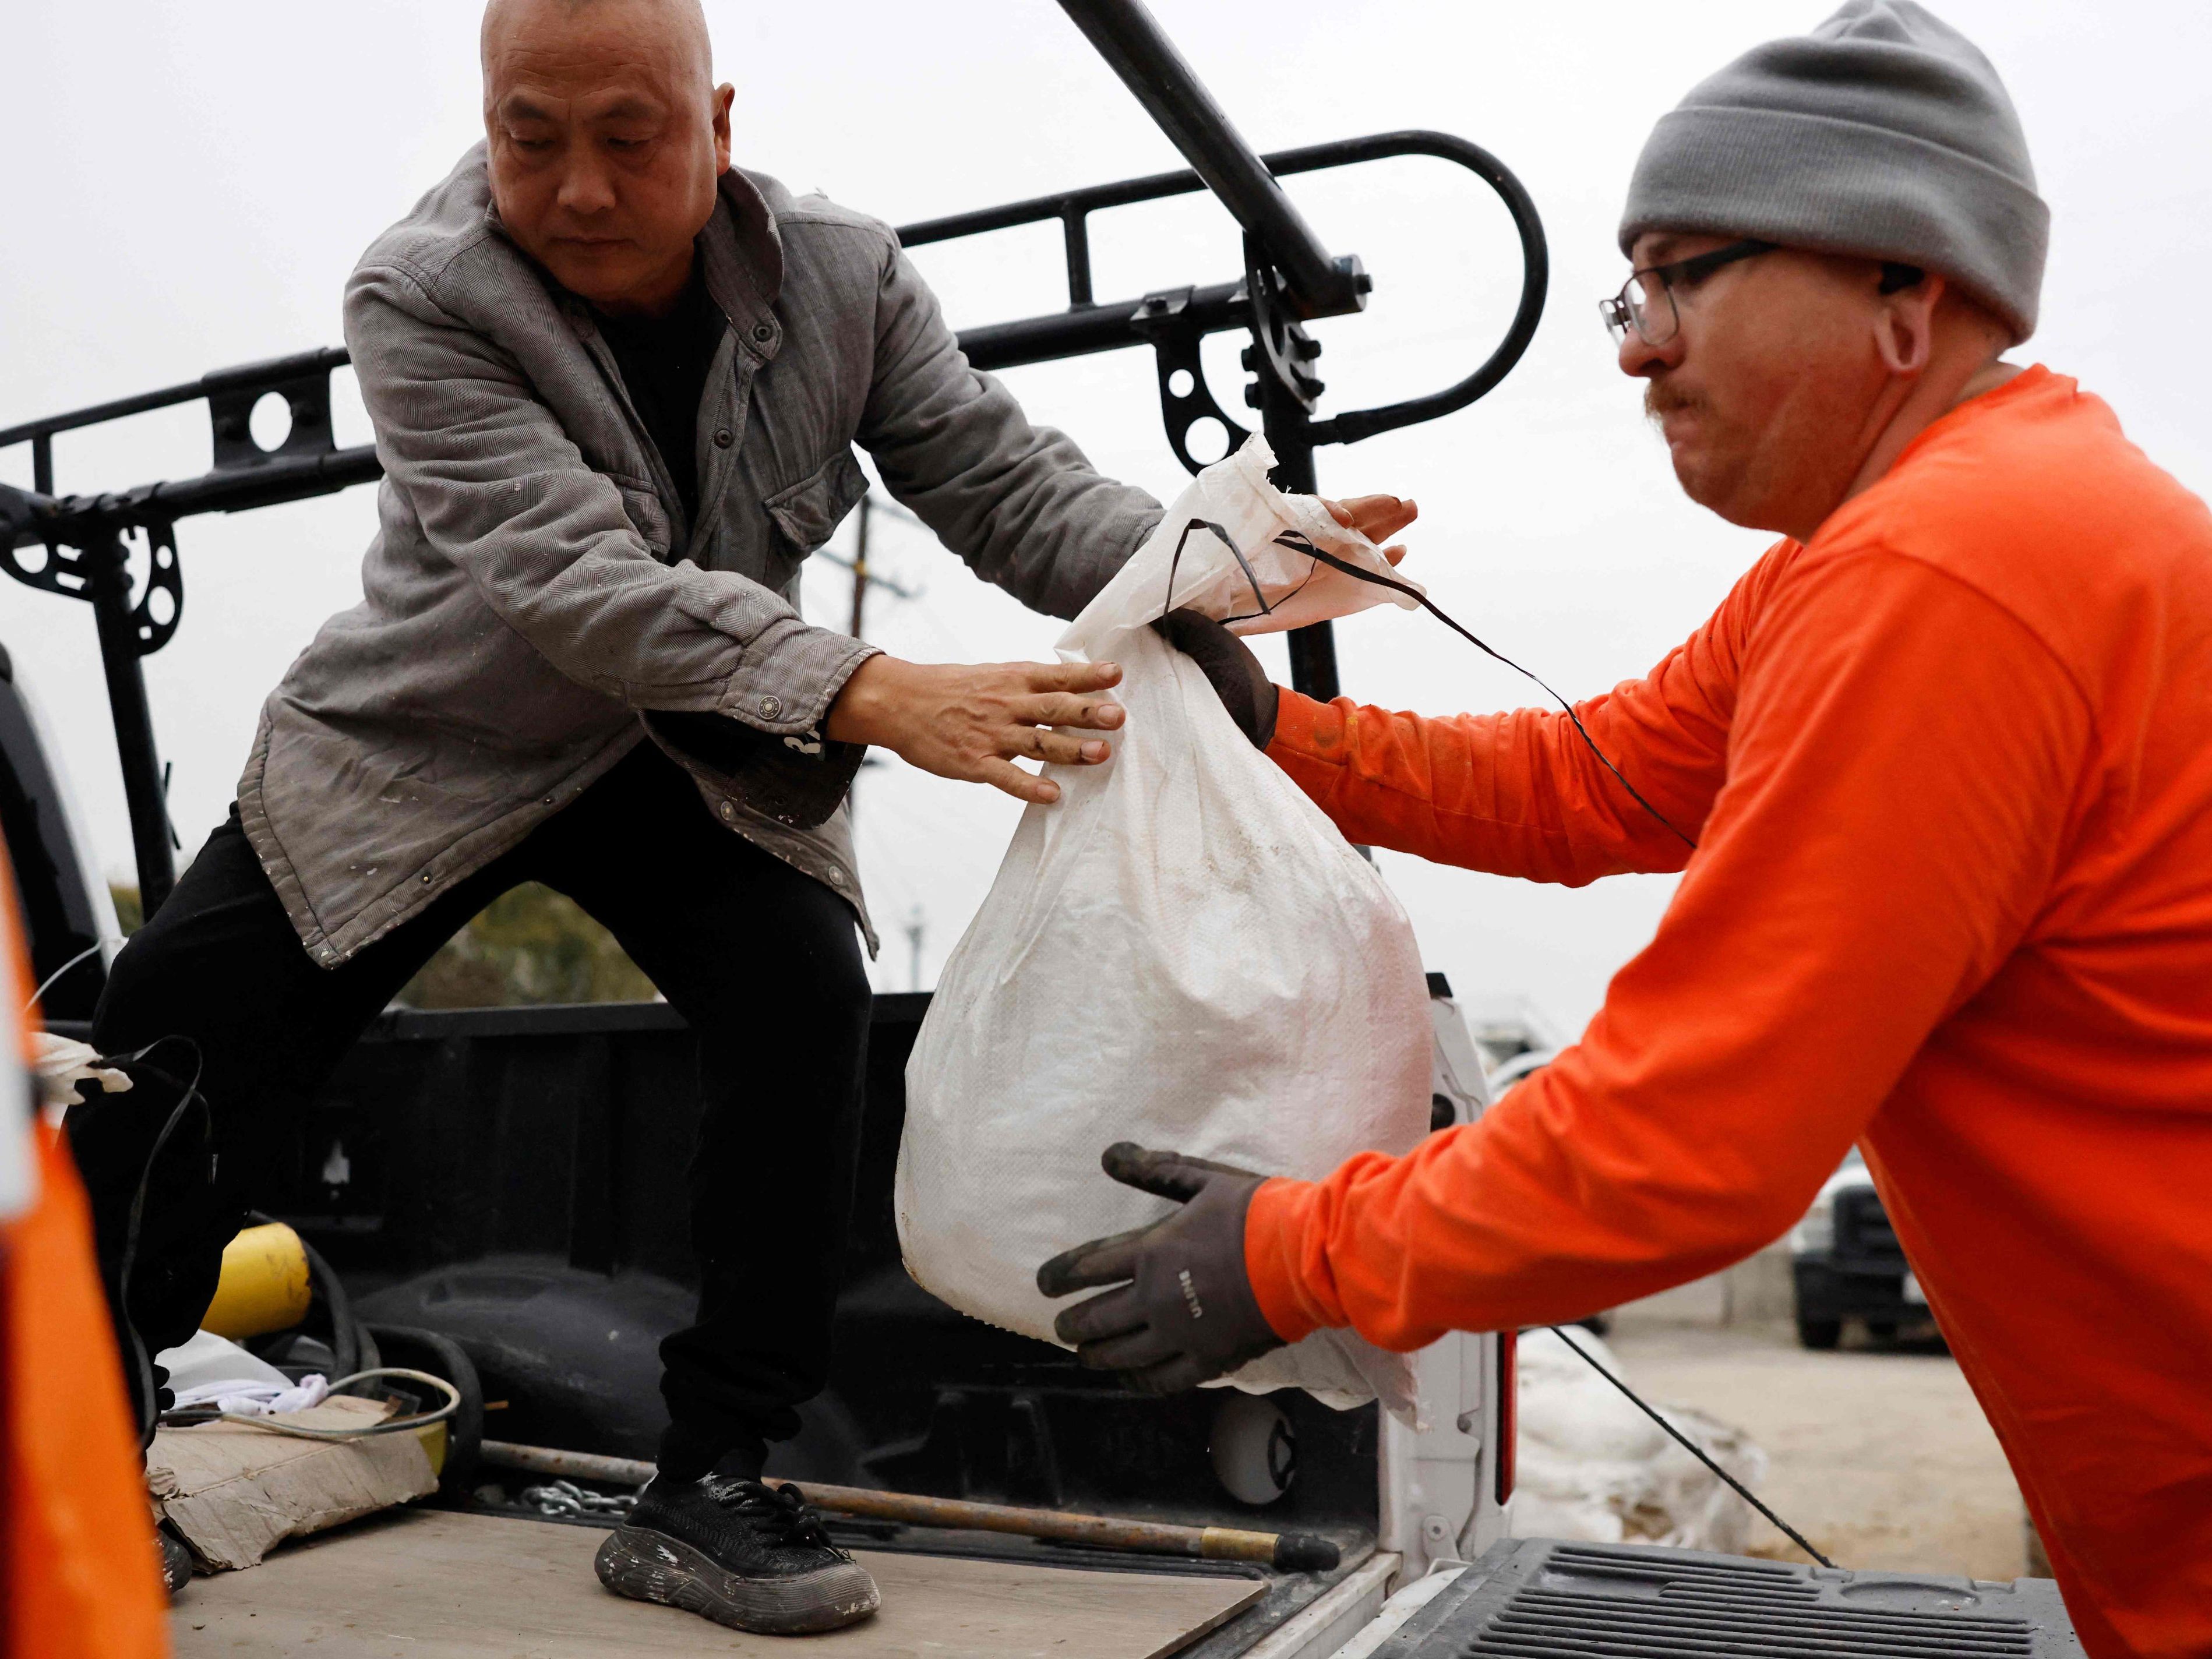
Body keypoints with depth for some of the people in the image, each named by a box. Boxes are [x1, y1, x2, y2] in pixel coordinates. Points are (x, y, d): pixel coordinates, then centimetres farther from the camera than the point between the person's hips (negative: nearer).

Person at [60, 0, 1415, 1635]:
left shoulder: (842, 273, -14)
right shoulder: (419, 299, -25)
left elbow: (1011, 485, -15)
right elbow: (573, 577, -38)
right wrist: (872, 695, -50)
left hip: (697, 756, 2)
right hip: (434, 740, -1)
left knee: (805, 992, -24)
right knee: (161, 1040, -7)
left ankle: (711, 1485, -10)